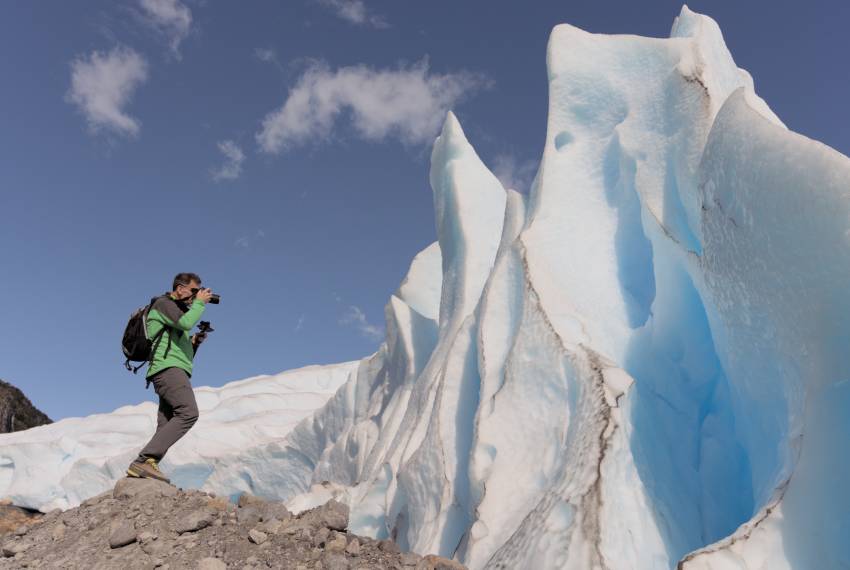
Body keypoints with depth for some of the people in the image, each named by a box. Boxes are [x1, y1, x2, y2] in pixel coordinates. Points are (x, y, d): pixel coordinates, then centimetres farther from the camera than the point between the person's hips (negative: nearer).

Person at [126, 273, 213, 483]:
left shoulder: (177, 312, 31)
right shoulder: (163, 303, 4)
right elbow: (186, 323, -18)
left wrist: (195, 342, 14)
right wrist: (200, 303, -4)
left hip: (175, 371, 10)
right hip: (168, 368, -10)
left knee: (166, 428, 0)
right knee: (188, 413, -25)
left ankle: (141, 466, -6)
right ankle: (146, 459, -28)